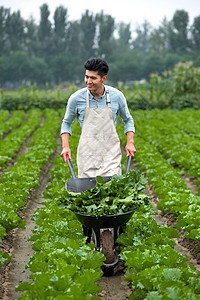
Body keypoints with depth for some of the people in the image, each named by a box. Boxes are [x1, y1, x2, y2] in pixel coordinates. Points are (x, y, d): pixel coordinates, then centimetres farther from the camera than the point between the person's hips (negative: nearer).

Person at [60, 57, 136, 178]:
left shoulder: (117, 96, -2)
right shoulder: (76, 98, -3)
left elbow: (128, 119, 15)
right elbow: (66, 123, 12)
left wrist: (130, 143, 3)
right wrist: (66, 146, 0)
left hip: (111, 153, 0)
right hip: (87, 154, 0)